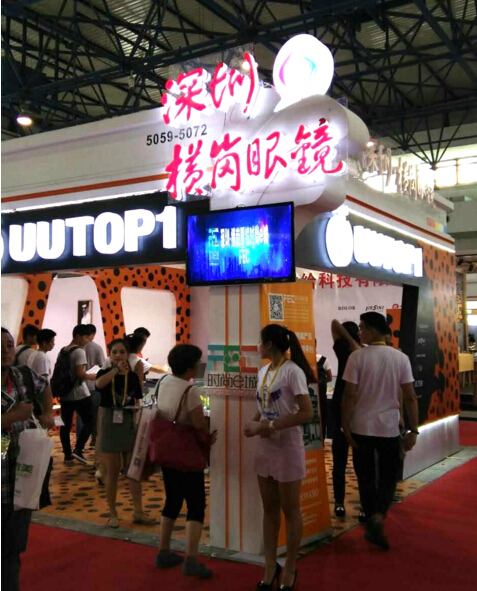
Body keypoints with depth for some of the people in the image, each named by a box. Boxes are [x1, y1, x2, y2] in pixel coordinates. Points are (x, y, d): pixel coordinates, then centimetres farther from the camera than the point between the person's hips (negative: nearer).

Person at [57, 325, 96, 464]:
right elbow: (80, 373, -20)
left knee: (66, 424, 9)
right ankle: (78, 450, -7)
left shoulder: (62, 351, 11)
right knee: (89, 421, 2)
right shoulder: (79, 351, -13)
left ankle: (67, 454, 12)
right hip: (79, 394, -7)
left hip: (65, 393, 8)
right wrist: (92, 376, -5)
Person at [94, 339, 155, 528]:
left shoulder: (133, 377, 4)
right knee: (112, 472, 5)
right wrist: (116, 369, -26)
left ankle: (138, 512, 16)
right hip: (110, 424, -3)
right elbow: (99, 384, -28)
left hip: (130, 424, 3)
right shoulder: (104, 373, -3)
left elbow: (137, 403, 10)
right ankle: (113, 513, 17)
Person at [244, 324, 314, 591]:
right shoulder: (264, 372, 7)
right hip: (266, 447, 7)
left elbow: (307, 413, -21)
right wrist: (254, 424, -5)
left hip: (288, 447, -7)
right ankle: (270, 567, 26)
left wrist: (270, 426, -22)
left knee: (290, 510, 7)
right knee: (270, 509, 14)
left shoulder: (292, 371, -17)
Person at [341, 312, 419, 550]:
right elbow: (410, 397, -2)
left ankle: (371, 521, 19)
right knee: (388, 477, 13)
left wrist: (345, 425, -3)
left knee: (366, 478, 13)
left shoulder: (357, 357, -9)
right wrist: (413, 430, 3)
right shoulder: (401, 358, -2)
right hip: (389, 428, 1)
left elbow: (350, 395, -12)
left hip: (361, 428, -1)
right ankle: (378, 517, -7)